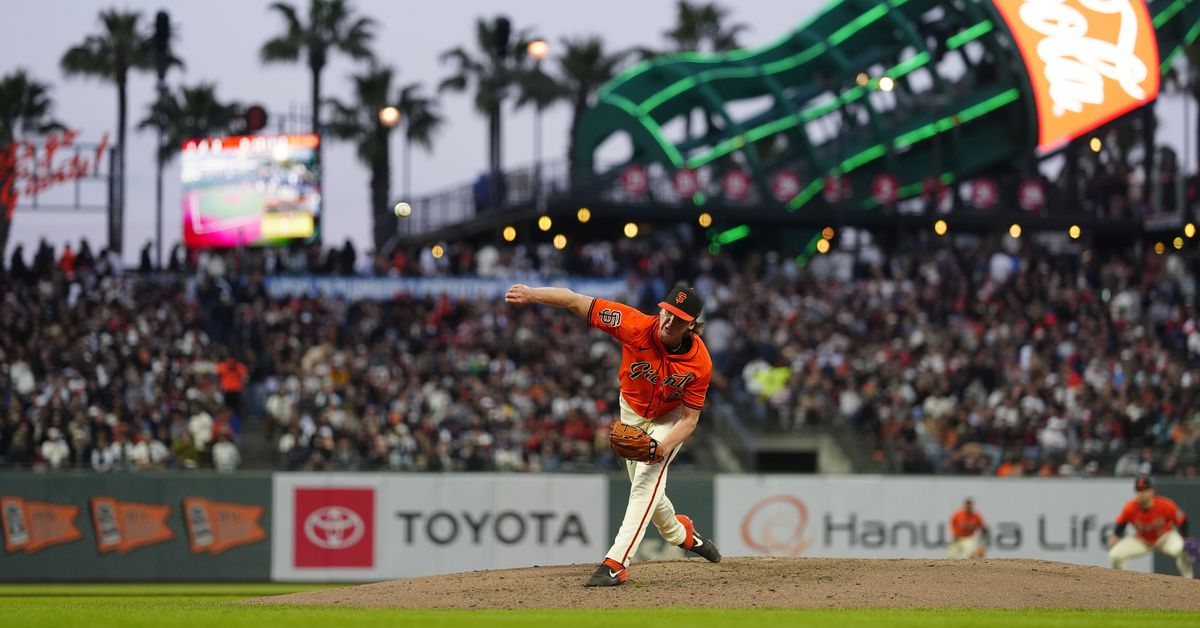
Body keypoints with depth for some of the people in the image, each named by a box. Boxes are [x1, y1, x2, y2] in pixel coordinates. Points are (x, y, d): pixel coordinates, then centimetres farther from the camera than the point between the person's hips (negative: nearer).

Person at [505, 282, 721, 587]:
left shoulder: (700, 363, -32)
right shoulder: (637, 327, -33)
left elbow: (689, 419, -23)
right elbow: (576, 301, -36)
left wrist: (662, 448, -41)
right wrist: (532, 294, -50)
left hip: (669, 422, -3)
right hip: (631, 415, 3)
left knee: (647, 482, -20)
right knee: (645, 487, 15)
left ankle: (616, 564, -23)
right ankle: (680, 534, 44)